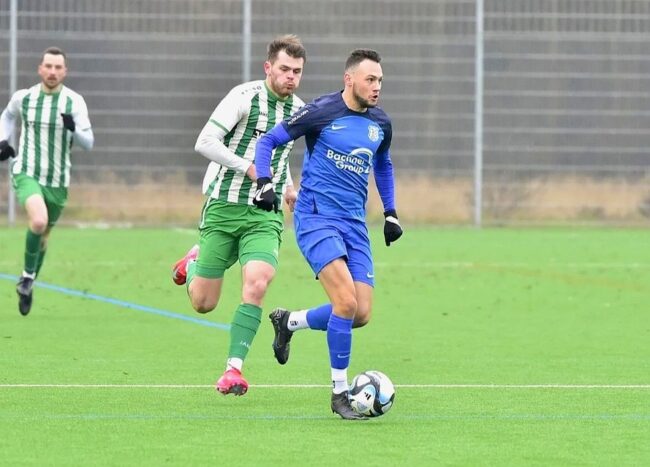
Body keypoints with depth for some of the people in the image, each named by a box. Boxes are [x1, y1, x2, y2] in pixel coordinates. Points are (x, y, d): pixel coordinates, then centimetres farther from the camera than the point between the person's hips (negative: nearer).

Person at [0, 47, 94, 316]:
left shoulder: (74, 102, -4)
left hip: (58, 180, 2)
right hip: (26, 173, -2)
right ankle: (28, 275, -6)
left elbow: (88, 143, -9)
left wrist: (74, 129, -30)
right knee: (38, 221, -28)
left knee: (43, 235, 14)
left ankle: (26, 288, 37)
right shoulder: (23, 98, -1)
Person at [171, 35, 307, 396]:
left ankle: (234, 368, -14)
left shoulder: (299, 110, 10)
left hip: (265, 216, 3)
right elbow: (205, 142, -13)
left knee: (257, 283, -23)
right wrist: (247, 167, -19)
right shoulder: (245, 96, -9)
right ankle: (194, 263, 39)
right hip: (223, 207, -3)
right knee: (203, 303, 2)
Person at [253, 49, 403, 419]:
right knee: (346, 301, -22)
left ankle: (289, 322, 26)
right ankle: (340, 393, -8)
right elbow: (268, 141, -2)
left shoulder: (381, 124, 8)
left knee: (361, 314, -2)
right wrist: (265, 183, -16)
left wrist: (391, 213, 22)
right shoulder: (321, 112, -9)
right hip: (316, 218, -6)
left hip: (355, 223, 6)